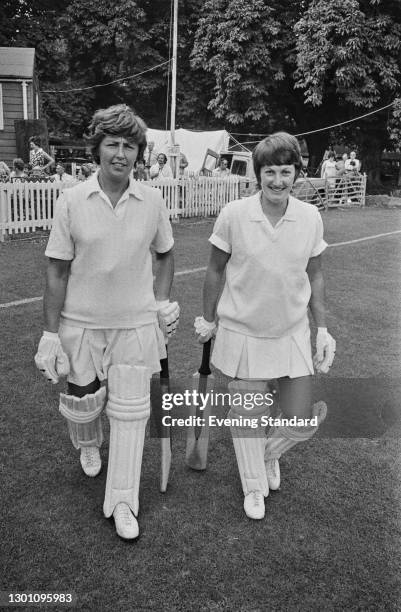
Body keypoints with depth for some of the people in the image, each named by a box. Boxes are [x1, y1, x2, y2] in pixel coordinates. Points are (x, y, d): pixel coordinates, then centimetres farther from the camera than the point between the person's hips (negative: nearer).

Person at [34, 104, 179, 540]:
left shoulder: (152, 201, -5)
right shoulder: (72, 201, -9)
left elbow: (164, 255, 12)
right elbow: (57, 271, -7)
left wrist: (162, 302, 2)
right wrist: (50, 333, -8)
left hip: (136, 323, 1)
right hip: (81, 323, 0)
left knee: (130, 412, 5)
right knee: (82, 402, 15)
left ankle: (122, 501, 23)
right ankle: (88, 446, 53)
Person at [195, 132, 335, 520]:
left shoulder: (310, 217, -5)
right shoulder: (233, 215, -12)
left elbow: (314, 277, 5)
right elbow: (215, 270, 0)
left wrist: (322, 329, 4)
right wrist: (208, 320, 4)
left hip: (292, 332, 2)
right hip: (242, 331, -2)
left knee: (301, 420, 6)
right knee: (248, 413, 10)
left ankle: (270, 452, 42)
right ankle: (254, 486, 35)